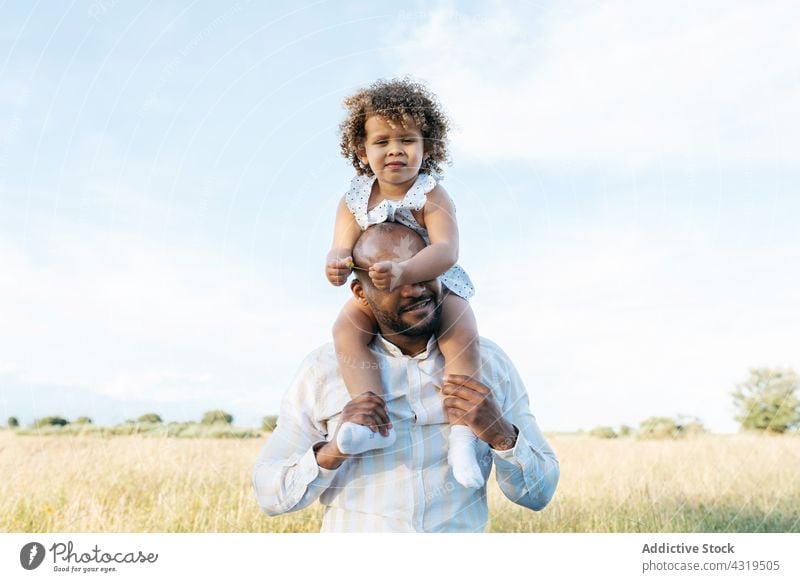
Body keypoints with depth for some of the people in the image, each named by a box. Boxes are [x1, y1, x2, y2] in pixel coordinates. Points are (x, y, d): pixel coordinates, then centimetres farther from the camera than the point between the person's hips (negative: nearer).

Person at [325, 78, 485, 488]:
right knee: (345, 330, -24)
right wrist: (337, 264, -40)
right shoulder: (354, 200, -5)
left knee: (464, 340, -29)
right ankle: (375, 422, -28)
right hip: (374, 293, 3)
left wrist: (403, 272, -50)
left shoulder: (432, 197, -18)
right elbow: (342, 246, -13)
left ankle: (462, 433, -20)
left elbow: (446, 250, -31)